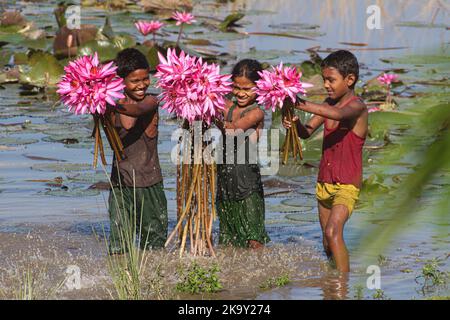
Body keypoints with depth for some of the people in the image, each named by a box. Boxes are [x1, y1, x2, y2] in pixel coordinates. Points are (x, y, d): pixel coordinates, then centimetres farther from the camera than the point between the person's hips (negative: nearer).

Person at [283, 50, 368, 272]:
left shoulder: (357, 107, -15)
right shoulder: (329, 103, 8)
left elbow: (338, 114, -38)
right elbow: (307, 132, 8)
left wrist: (302, 105, -44)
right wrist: (296, 123, -16)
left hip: (347, 186, -8)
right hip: (324, 183, 8)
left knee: (333, 232, -26)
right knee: (328, 244, 16)